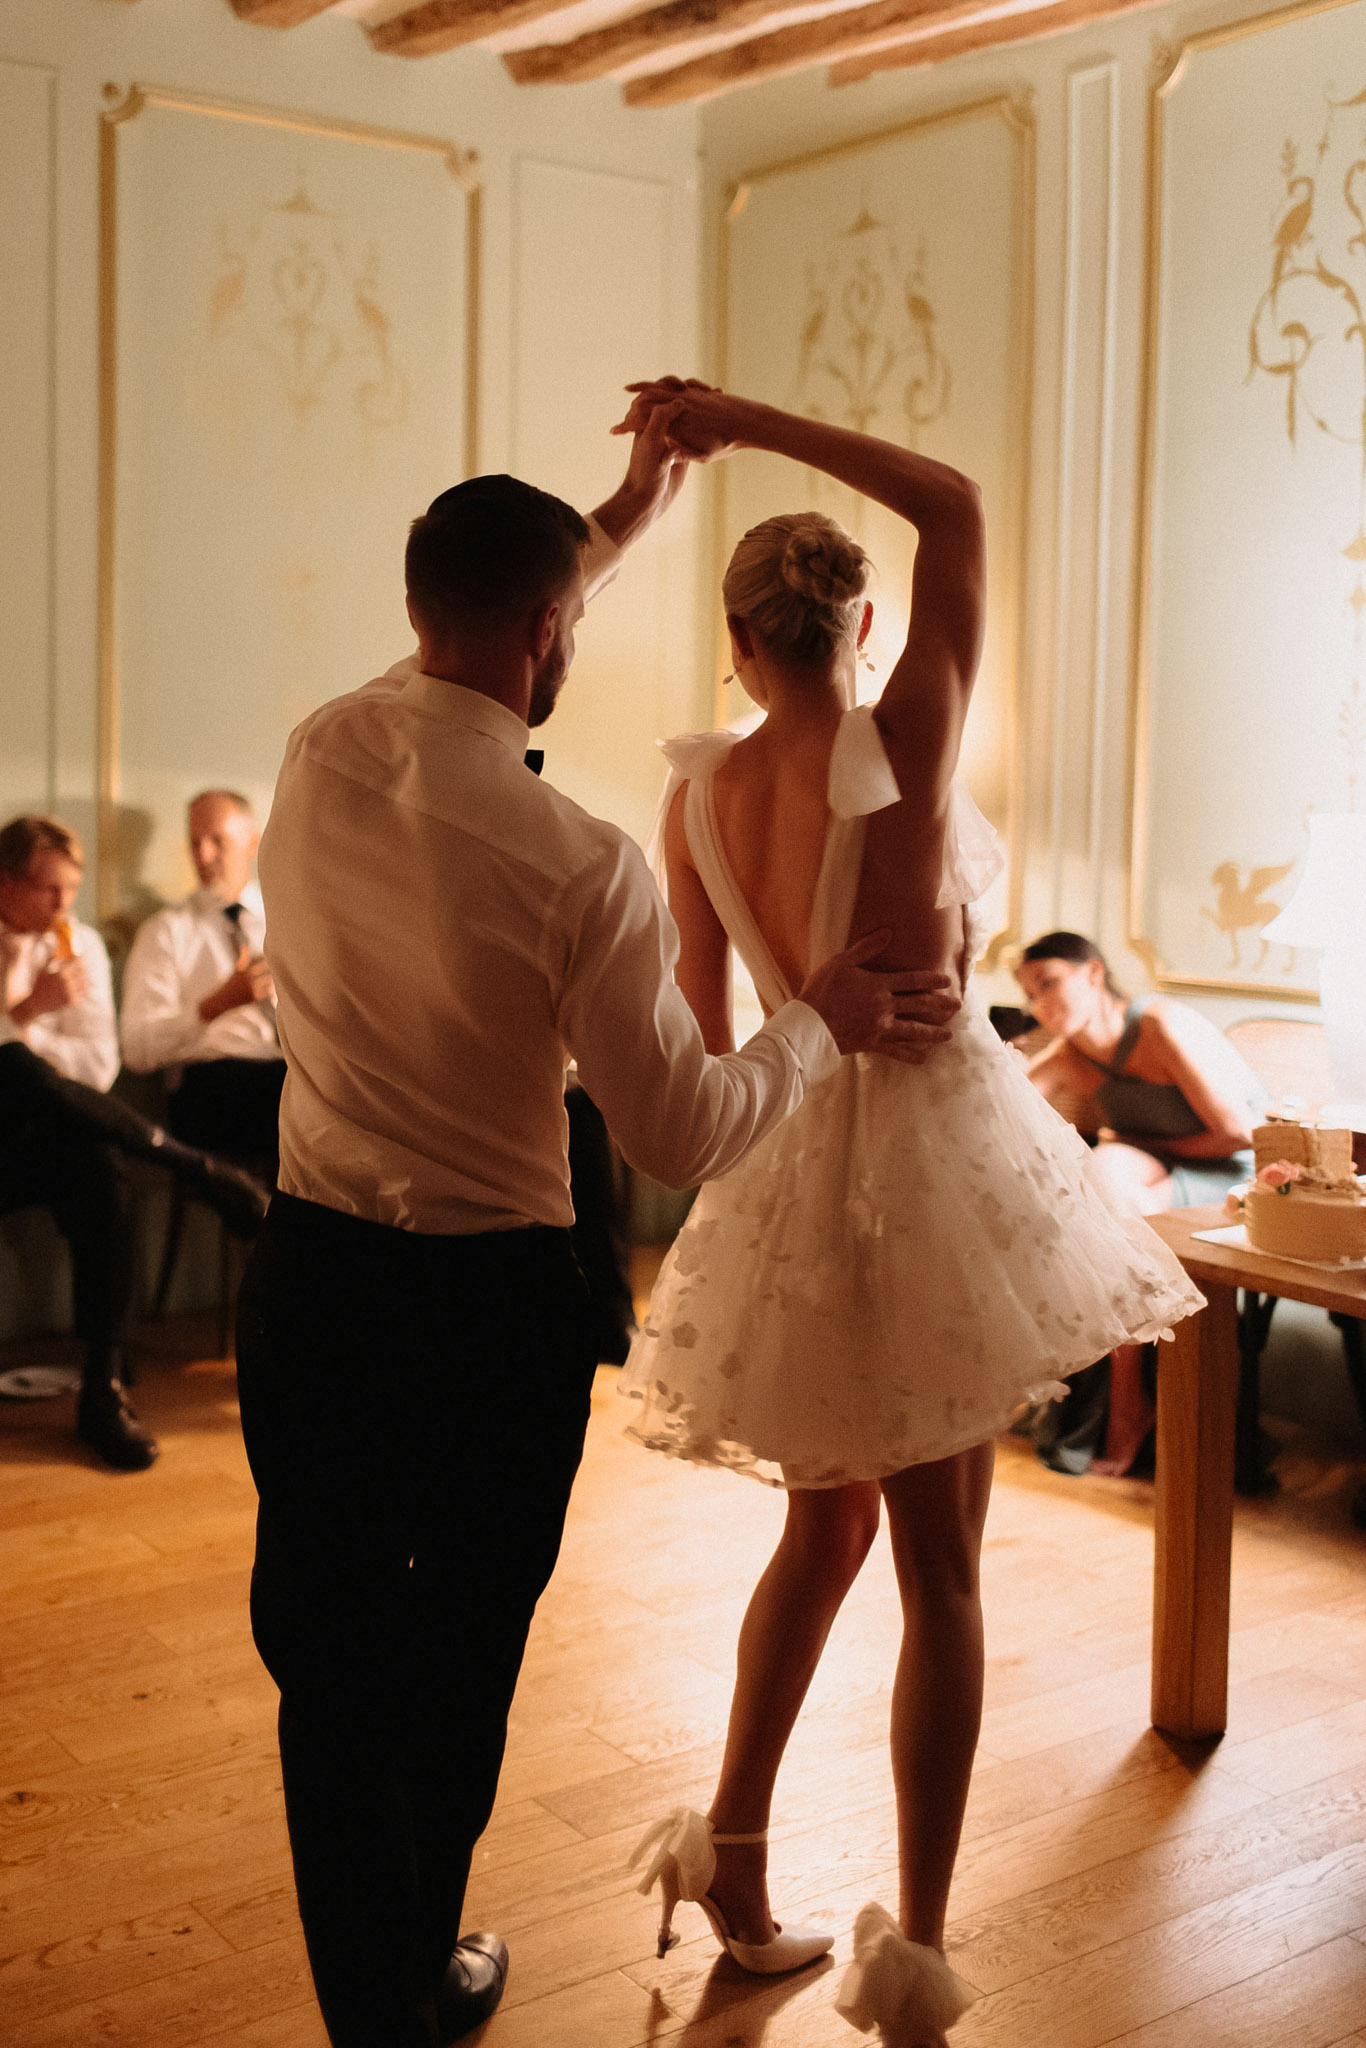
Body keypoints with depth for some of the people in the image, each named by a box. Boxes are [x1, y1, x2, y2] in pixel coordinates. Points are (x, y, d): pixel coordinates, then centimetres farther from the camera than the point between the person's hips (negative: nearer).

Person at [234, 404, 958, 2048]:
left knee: (326, 1653, 14)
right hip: (490, 1300, -4)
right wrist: (823, 1022, 2)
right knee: (460, 1656, 17)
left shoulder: (319, 756, -4)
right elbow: (680, 1135, -14)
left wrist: (617, 524, 29)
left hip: (309, 1279, 4)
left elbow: (460, 653, 19)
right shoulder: (579, 865, -20)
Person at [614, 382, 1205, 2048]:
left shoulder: (697, 794, -1)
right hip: (930, 1145, -5)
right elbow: (955, 505, -5)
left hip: (789, 1171, 5)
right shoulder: (903, 743, -15)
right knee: (938, 1567, 5)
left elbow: (704, 1024, 6)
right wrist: (752, 423, -4)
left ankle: (735, 1869, 31)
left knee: (827, 1525, 22)